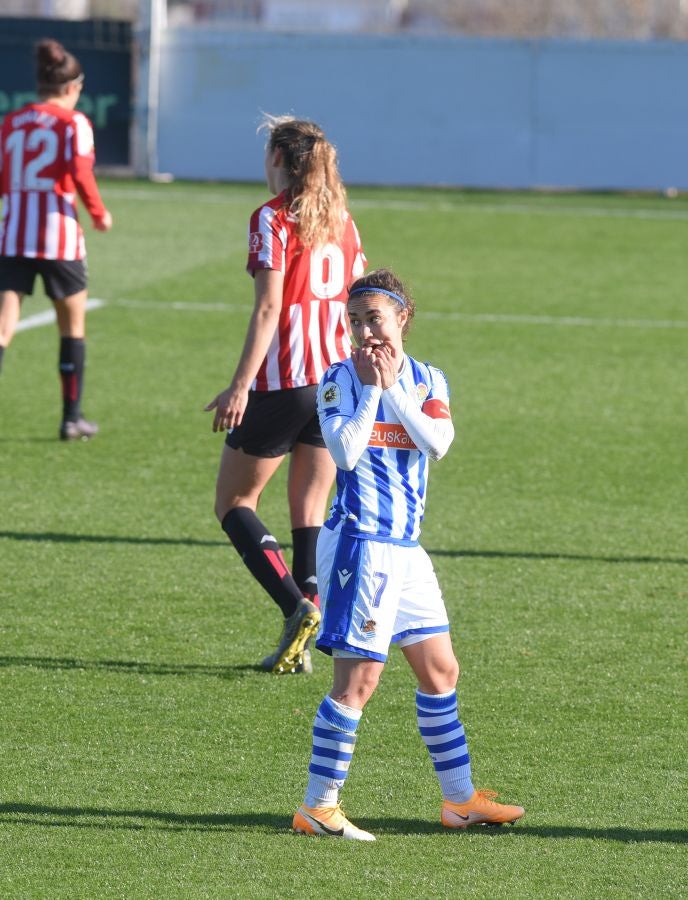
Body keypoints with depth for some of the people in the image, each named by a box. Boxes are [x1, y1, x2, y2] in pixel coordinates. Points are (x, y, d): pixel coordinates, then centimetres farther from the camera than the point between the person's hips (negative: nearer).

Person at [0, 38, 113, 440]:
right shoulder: (74, 122, -3)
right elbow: (80, 174, -15)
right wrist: (99, 214, -1)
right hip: (59, 234, -3)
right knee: (73, 324, 16)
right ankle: (72, 418, 22)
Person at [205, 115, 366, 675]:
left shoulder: (273, 219, -8)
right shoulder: (342, 221, 11)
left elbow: (269, 308, -15)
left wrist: (240, 385, -17)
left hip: (282, 382, -6)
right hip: (337, 379, 6)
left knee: (234, 503, 6)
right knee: (310, 511, 9)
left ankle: (296, 606, -13)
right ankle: (300, 643, 2)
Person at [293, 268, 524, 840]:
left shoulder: (427, 380, 9)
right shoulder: (339, 381, -5)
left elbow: (438, 442, -9)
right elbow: (346, 452, -19)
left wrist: (393, 386, -10)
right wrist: (371, 388, -13)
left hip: (406, 548, 6)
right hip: (359, 543, -6)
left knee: (441, 671, 13)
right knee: (359, 677, -11)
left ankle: (460, 799, 24)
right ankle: (317, 807, -6)